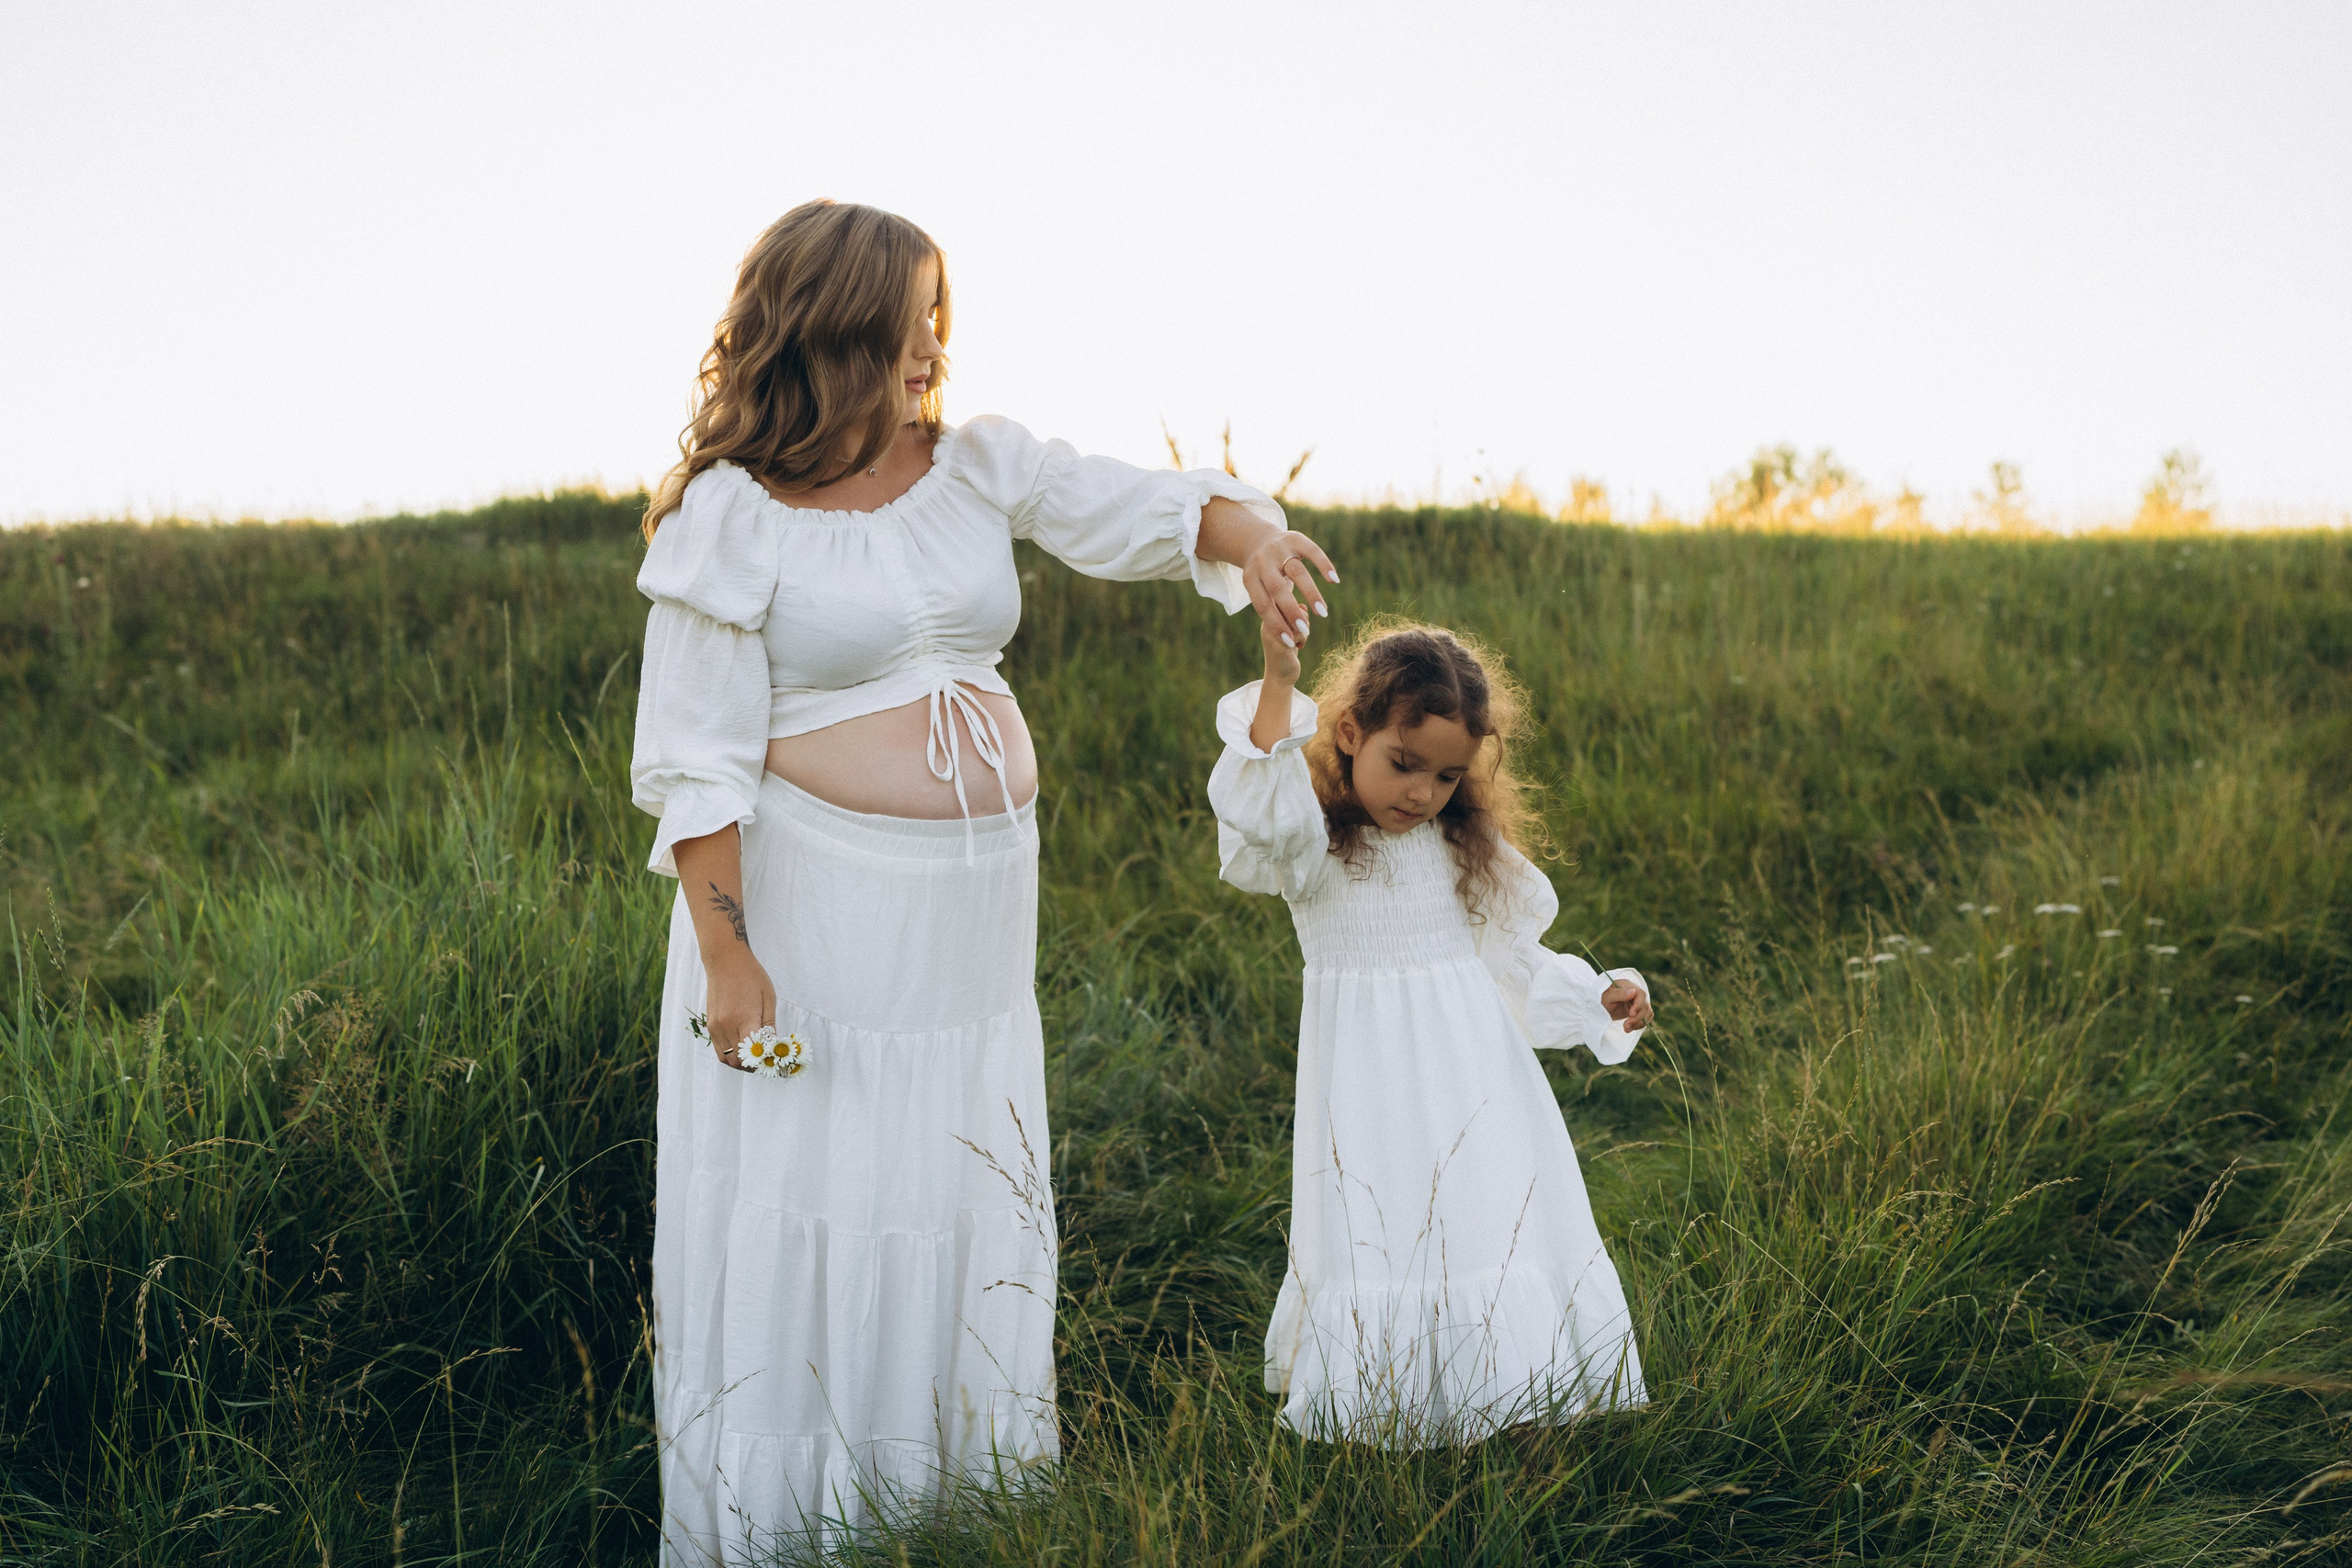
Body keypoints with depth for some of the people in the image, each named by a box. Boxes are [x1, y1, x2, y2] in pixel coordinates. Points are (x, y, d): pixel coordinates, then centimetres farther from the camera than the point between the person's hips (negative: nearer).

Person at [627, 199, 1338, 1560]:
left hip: (977, 911, 5)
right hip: (818, 905, -5)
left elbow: (1152, 513, 6)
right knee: (814, 1216, 2)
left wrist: (1245, 531, -18)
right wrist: (726, 959, -14)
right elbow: (697, 760, -10)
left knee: (973, 1213, 12)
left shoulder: (977, 465, 6)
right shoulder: (733, 513, -8)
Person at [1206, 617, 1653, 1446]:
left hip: (1473, 1069, 4)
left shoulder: (1466, 848, 12)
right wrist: (1278, 685, -37)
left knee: (1495, 1227, 2)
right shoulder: (1314, 845, -4)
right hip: (1371, 1083, -4)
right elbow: (1267, 819, -29)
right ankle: (1382, 1416, 1)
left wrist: (1599, 997, 5)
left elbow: (1513, 959, 18)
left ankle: (1504, 1398, 14)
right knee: (1378, 1241, -9)